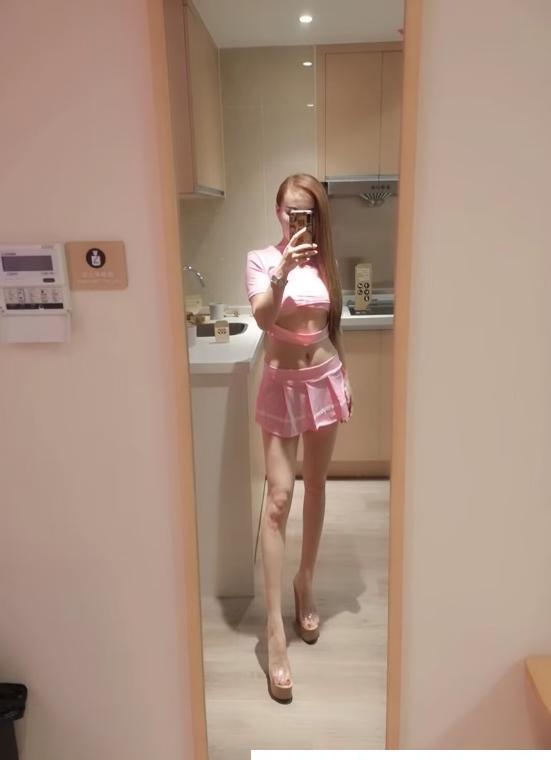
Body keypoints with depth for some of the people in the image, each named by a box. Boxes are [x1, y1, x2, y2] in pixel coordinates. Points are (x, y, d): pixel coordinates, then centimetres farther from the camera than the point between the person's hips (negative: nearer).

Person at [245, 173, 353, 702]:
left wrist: (345, 377, 12)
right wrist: (284, 271, -34)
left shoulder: (324, 260, 7)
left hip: (325, 380, 4)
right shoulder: (261, 259, -4)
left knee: (315, 488, 12)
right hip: (282, 385, -4)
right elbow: (262, 318, -21)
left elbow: (333, 327, 14)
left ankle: (305, 586, 32)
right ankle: (275, 629, -2)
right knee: (279, 497, -8)